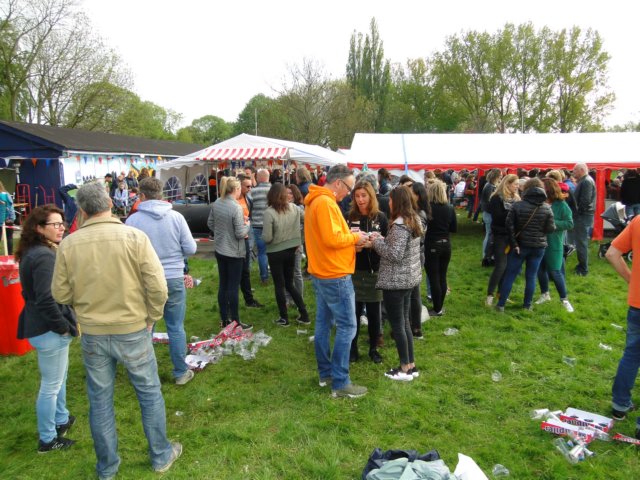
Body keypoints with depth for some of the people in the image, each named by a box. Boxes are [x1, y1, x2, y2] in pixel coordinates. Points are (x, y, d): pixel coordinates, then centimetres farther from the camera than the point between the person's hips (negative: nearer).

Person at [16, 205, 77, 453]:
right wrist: (63, 327, -17)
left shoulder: (34, 252, 9)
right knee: (51, 385, 5)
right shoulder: (44, 256, -24)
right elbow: (46, 299, -29)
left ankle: (61, 419, 44)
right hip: (48, 330, -10)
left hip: (40, 325, 11)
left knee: (59, 376, 26)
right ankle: (47, 440, 21)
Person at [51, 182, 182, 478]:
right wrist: (151, 317, 0)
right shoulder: (134, 236, -14)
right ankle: (161, 456, 31)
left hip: (92, 334, 2)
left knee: (100, 401, 17)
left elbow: (60, 294, -1)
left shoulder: (68, 244, -8)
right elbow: (157, 286, -15)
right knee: (149, 393, 16)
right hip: (132, 331, -2)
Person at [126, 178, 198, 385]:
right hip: (174, 279, 0)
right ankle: (181, 373, 22)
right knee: (176, 328, 11)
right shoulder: (176, 217, -6)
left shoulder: (133, 220, -10)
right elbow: (190, 249, -4)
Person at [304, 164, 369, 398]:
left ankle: (325, 373, 26)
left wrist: (350, 235, 5)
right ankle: (340, 383, 3)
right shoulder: (326, 202, -20)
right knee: (347, 327, -3)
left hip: (321, 274, 11)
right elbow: (332, 239, -25)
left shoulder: (315, 201, 13)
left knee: (324, 324, 15)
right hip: (335, 276, -10)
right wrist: (354, 237, -10)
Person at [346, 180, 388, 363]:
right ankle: (353, 348, 23)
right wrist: (352, 246, -18)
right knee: (353, 312, 6)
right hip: (354, 272, 0)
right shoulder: (349, 217, -1)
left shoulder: (380, 217, 0)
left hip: (374, 272, 0)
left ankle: (373, 349, 25)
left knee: (374, 313, 8)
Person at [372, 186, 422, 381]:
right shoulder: (413, 220, 9)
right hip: (409, 278, 10)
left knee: (396, 324, 2)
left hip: (396, 281, -10)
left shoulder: (399, 225, -21)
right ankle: (411, 365, 25)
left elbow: (395, 254, -25)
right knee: (405, 322, 17)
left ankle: (405, 369, 13)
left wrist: (376, 242, -12)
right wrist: (382, 239, 6)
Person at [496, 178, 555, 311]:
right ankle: (527, 305, 18)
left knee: (510, 275, 6)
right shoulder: (547, 208, -3)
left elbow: (509, 225, -14)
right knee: (531, 276, 11)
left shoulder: (518, 205, -8)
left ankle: (501, 304, 9)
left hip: (520, 245, -1)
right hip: (538, 246, 1)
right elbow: (550, 229, -4)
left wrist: (514, 243, -10)